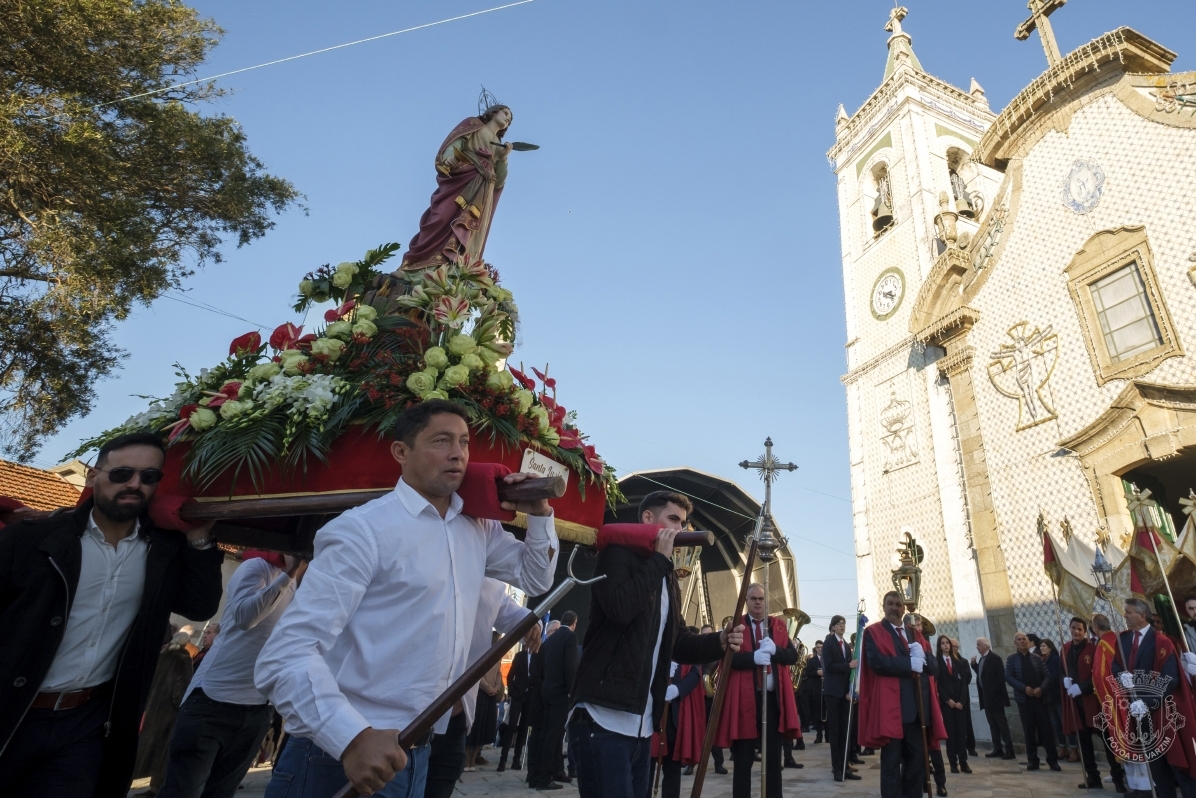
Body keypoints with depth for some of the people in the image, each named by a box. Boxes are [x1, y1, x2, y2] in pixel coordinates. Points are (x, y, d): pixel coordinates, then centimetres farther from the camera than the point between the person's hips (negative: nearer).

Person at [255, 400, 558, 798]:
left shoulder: (478, 530, 6)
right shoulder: (363, 529, -17)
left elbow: (535, 579, 17)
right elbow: (285, 654, -22)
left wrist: (540, 514, 0)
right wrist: (353, 738, -35)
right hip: (339, 751, -6)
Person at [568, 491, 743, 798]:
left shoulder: (667, 578, 19)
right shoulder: (618, 553, -5)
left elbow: (677, 642, 17)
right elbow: (619, 608, -24)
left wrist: (720, 641, -2)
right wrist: (659, 559, -13)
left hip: (641, 725, 8)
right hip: (603, 720, -8)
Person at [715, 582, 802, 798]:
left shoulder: (778, 625, 11)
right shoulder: (735, 625, 1)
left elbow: (793, 655, 3)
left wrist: (775, 649, -17)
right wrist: (753, 657, -26)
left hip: (774, 697, 3)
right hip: (745, 698, -3)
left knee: (774, 756, 12)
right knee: (743, 758, 4)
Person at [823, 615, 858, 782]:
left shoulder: (846, 645, 14)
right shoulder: (828, 643, -6)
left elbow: (847, 667, 10)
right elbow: (829, 666, -17)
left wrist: (850, 689, -1)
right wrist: (849, 665, -23)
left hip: (844, 691, 6)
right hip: (833, 691, -6)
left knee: (844, 729, 7)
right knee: (834, 729, -1)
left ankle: (844, 766, 12)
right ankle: (837, 768, 3)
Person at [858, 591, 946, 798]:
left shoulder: (915, 634, 20)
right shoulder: (873, 632, 2)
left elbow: (933, 665, 10)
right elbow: (876, 662, -14)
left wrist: (922, 655, -11)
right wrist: (910, 663, -12)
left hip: (918, 706, 6)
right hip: (891, 705, -5)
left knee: (918, 758, 8)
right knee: (892, 760, -2)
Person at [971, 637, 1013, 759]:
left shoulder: (994, 658, -12)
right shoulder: (981, 659, 13)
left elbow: (1001, 676, -18)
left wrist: (993, 690, -18)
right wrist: (974, 664, 6)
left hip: (995, 696, -9)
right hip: (986, 697, 9)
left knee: (1002, 723, -4)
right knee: (993, 724, 11)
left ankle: (1009, 750, 1)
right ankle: (997, 749, 16)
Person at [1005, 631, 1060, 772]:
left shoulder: (1037, 658, 6)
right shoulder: (1012, 658, 1)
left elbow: (1047, 676, 3)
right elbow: (1008, 677, -6)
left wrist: (1041, 688, -14)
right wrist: (1024, 688, -17)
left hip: (1040, 697, 1)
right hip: (1023, 698, -1)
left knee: (1046, 728, 1)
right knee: (1029, 730, 4)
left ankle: (1052, 759, 11)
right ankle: (1032, 760, 12)